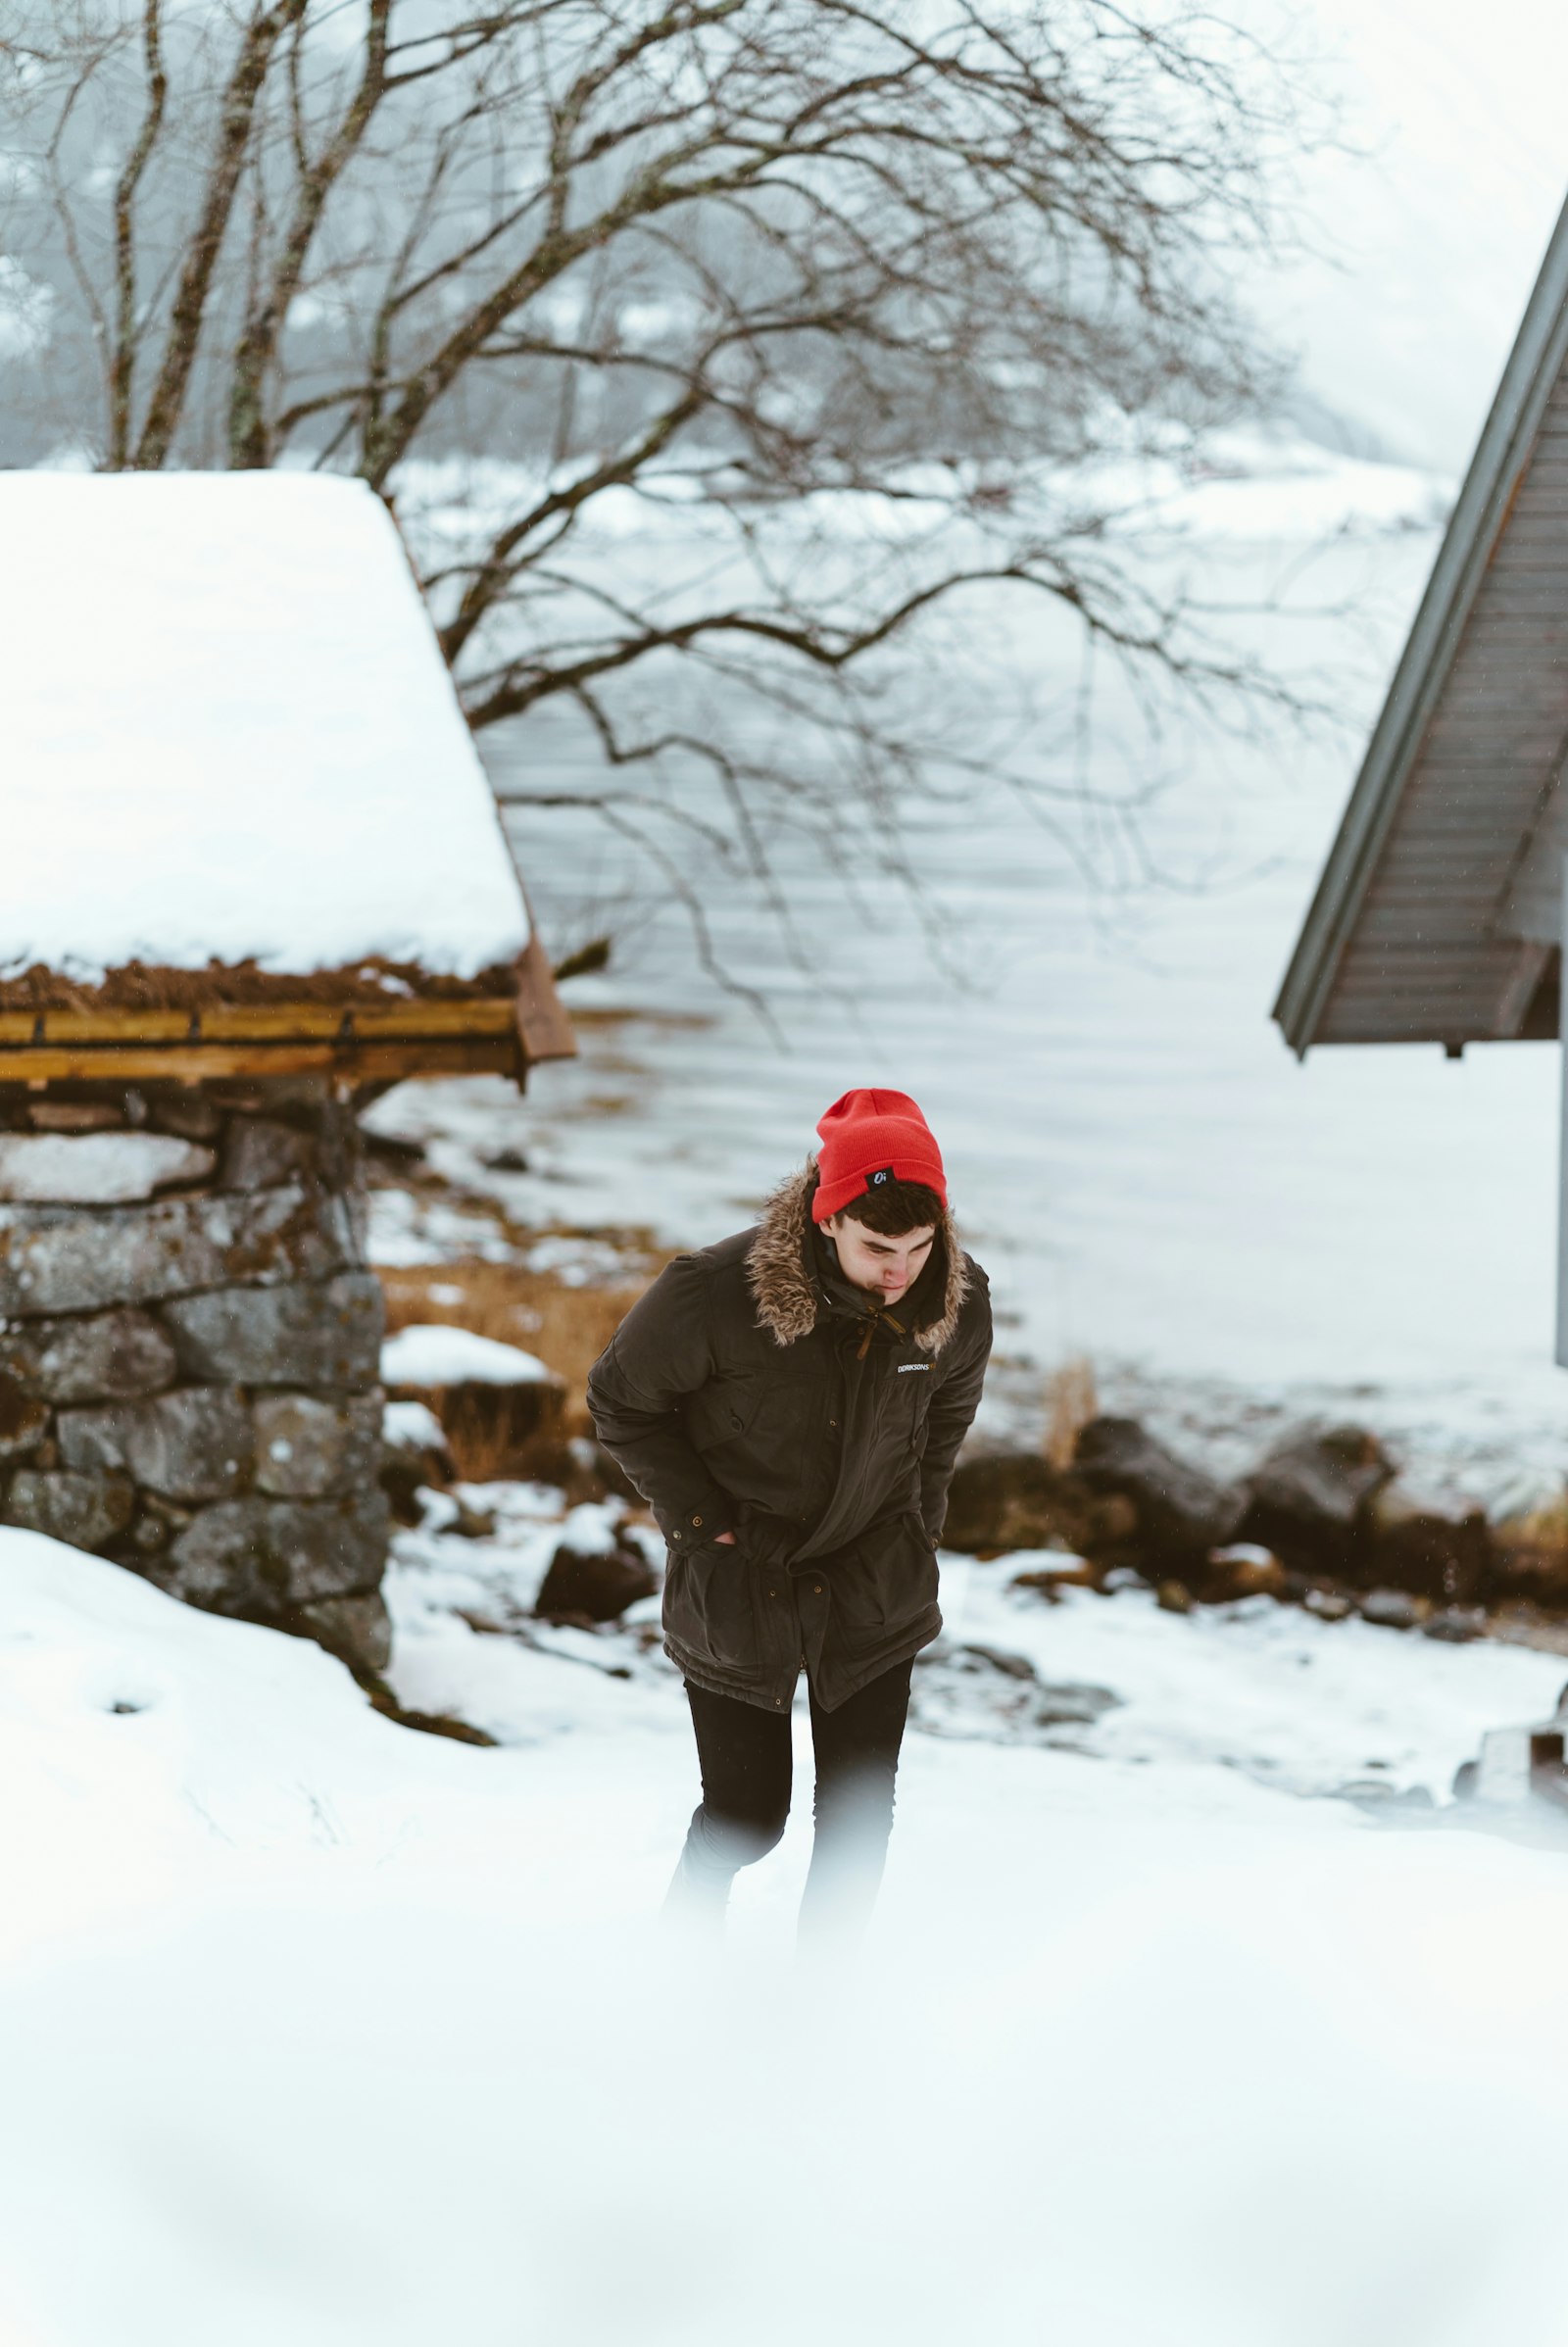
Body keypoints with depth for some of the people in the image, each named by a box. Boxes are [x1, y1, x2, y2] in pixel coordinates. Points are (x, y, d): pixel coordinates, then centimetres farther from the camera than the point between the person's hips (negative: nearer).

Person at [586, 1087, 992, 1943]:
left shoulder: (959, 1303, -13)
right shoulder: (715, 1293, -26)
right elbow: (621, 1401, -8)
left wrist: (915, 1525, 7)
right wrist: (703, 1521, -10)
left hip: (873, 1591, 3)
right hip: (740, 1587, -3)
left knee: (859, 1818, 3)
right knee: (746, 1814, 3)